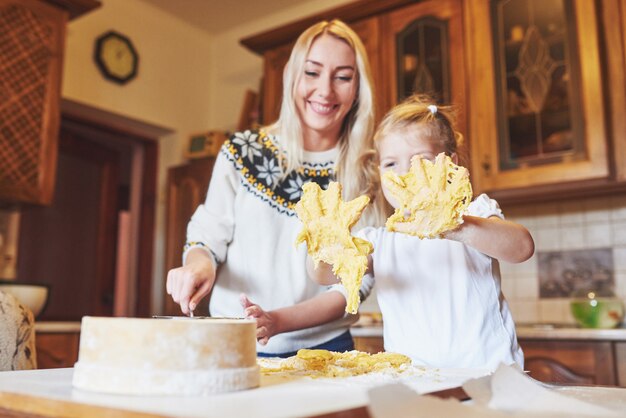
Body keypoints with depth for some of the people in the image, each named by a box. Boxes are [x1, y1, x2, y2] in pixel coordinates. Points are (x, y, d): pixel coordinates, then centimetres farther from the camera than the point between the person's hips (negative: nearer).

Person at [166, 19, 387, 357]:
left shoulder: (367, 178, -1)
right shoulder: (242, 152, 1)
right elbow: (207, 237, 4)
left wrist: (276, 321, -18)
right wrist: (200, 263, -19)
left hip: (322, 351, 0)